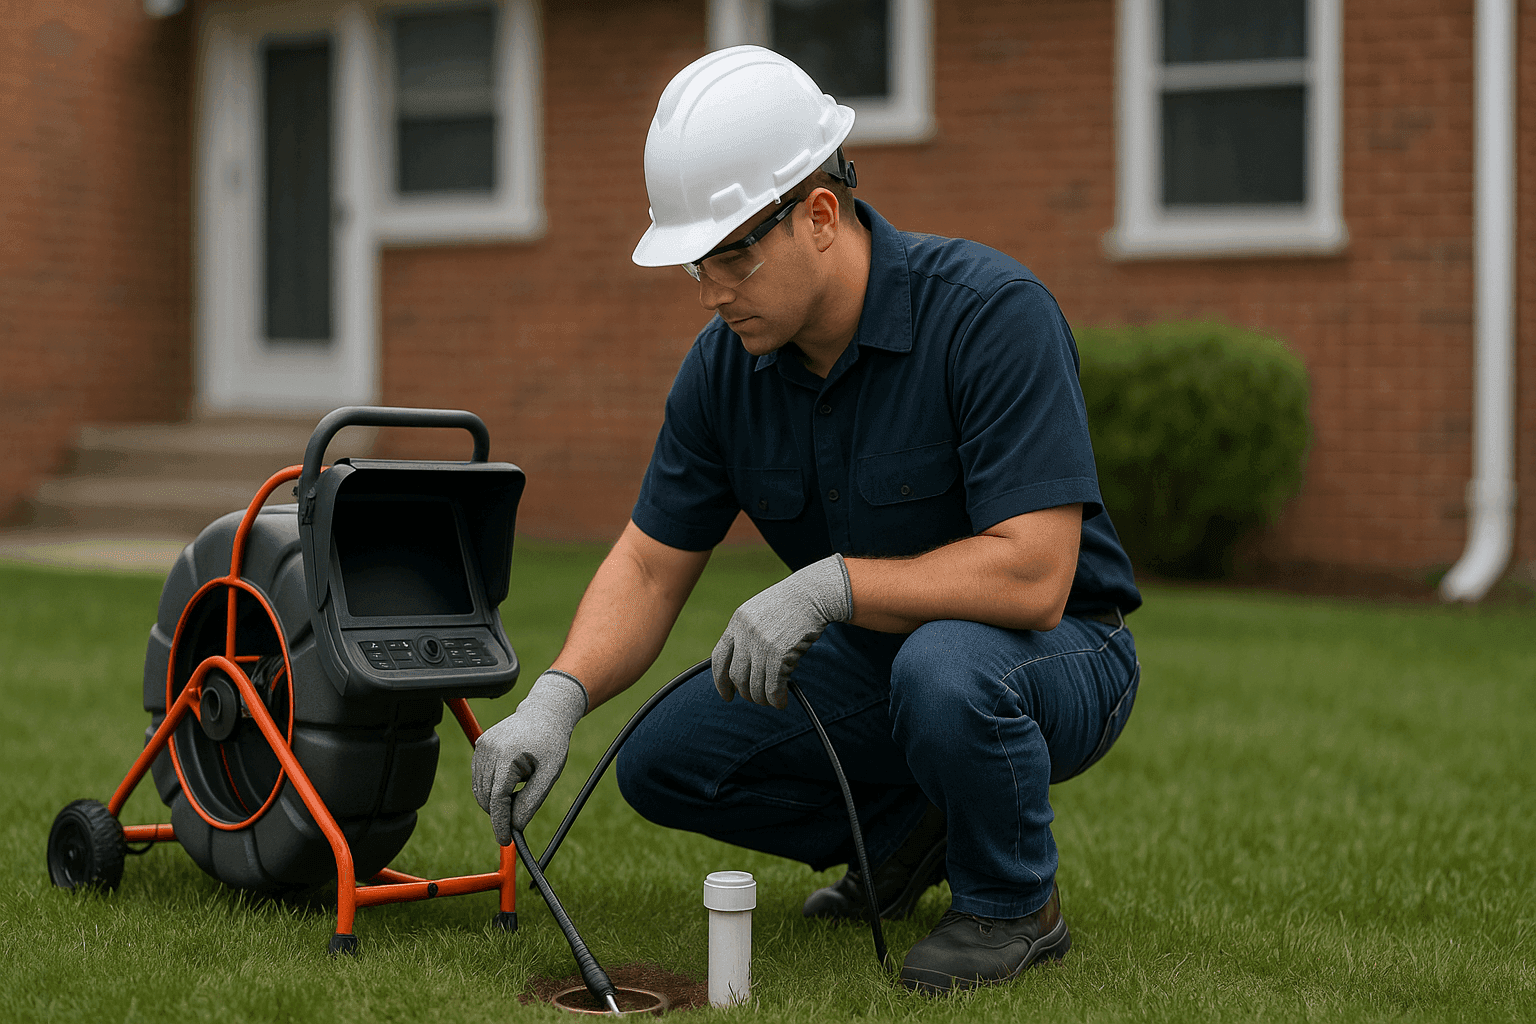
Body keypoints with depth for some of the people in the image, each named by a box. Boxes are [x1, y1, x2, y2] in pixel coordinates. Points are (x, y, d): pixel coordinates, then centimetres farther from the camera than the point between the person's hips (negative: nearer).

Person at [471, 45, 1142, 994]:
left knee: (943, 667, -39)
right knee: (666, 757, -6)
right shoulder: (725, 364, -8)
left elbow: (1032, 575, -34)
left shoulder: (993, 312, -28)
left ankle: (1014, 903, -9)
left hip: (1052, 658, -6)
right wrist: (556, 699, -21)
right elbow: (651, 564, -3)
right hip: (876, 658, 6)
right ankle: (907, 830, 16)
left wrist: (830, 585, -37)